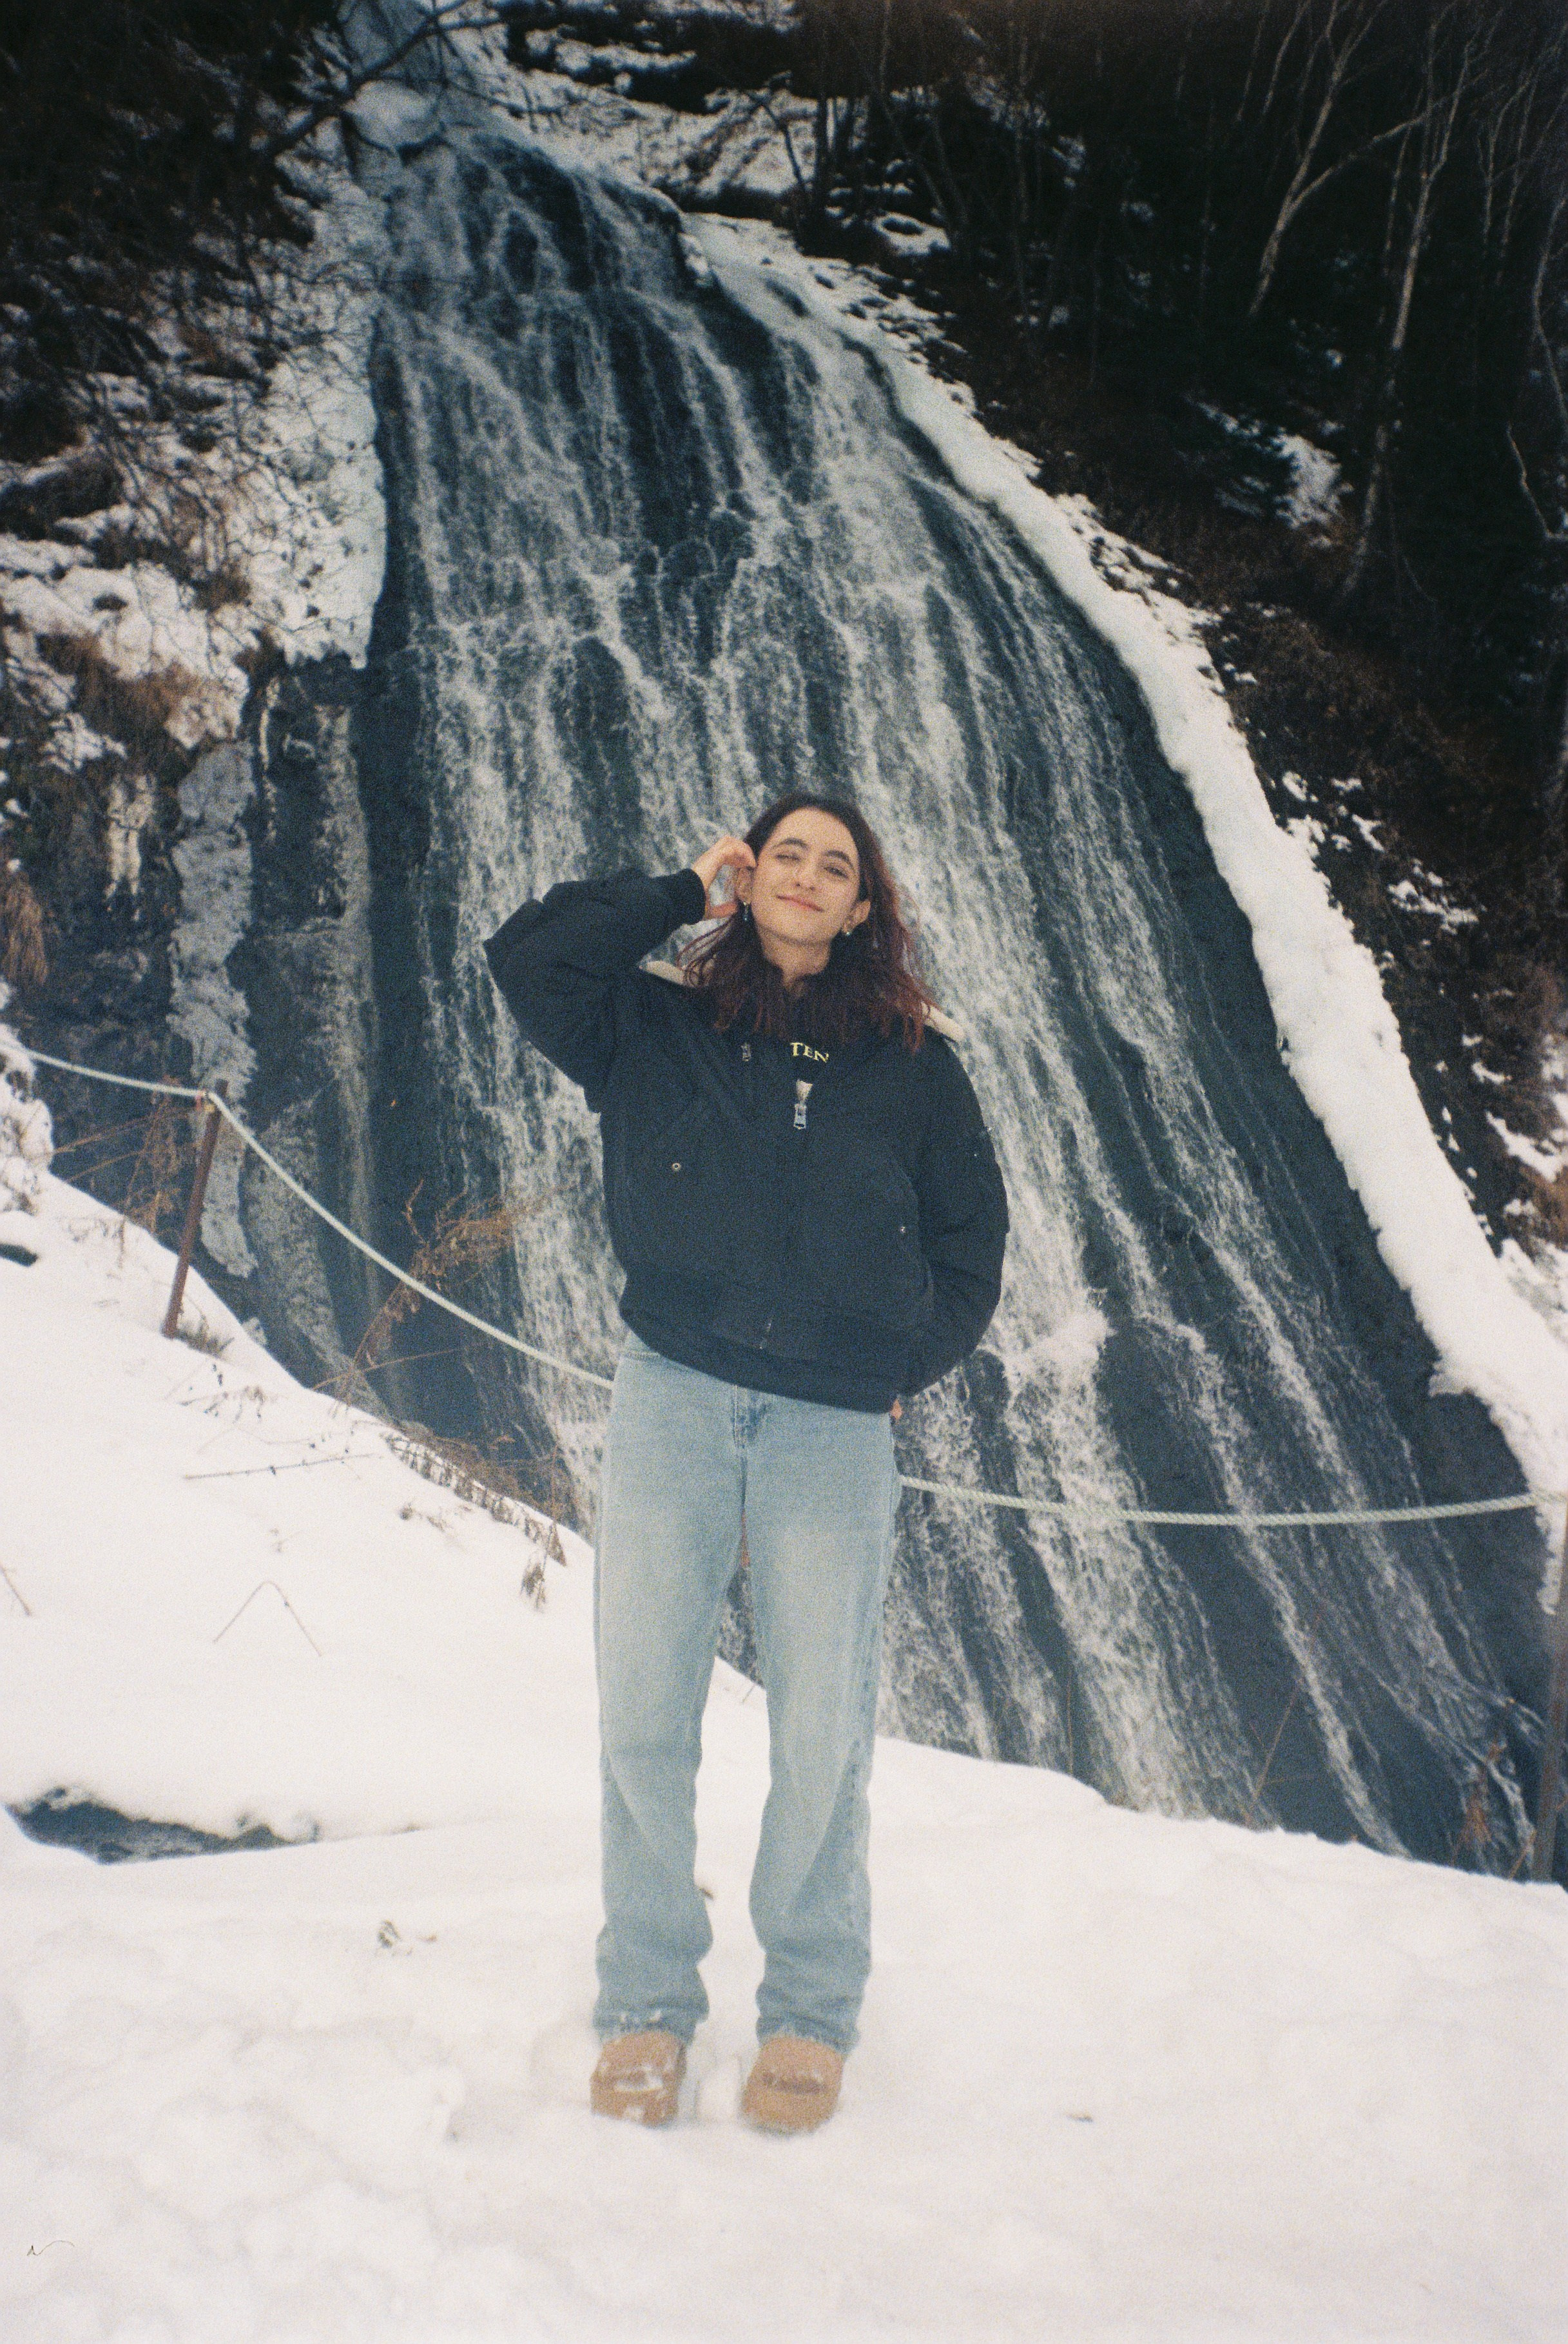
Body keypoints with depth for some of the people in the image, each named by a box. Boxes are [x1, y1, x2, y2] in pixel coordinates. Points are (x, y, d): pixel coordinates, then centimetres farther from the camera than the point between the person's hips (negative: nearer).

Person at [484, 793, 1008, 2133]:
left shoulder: (911, 1063, 12)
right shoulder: (659, 1029, 12)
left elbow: (973, 1230, 18)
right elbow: (528, 956, -1)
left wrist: (911, 1366, 8)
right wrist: (687, 893, 5)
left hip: (836, 1422, 0)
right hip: (675, 1397, 1)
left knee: (823, 1733, -2)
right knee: (643, 1714, 0)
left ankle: (811, 2014, 15)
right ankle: (647, 2007, 15)